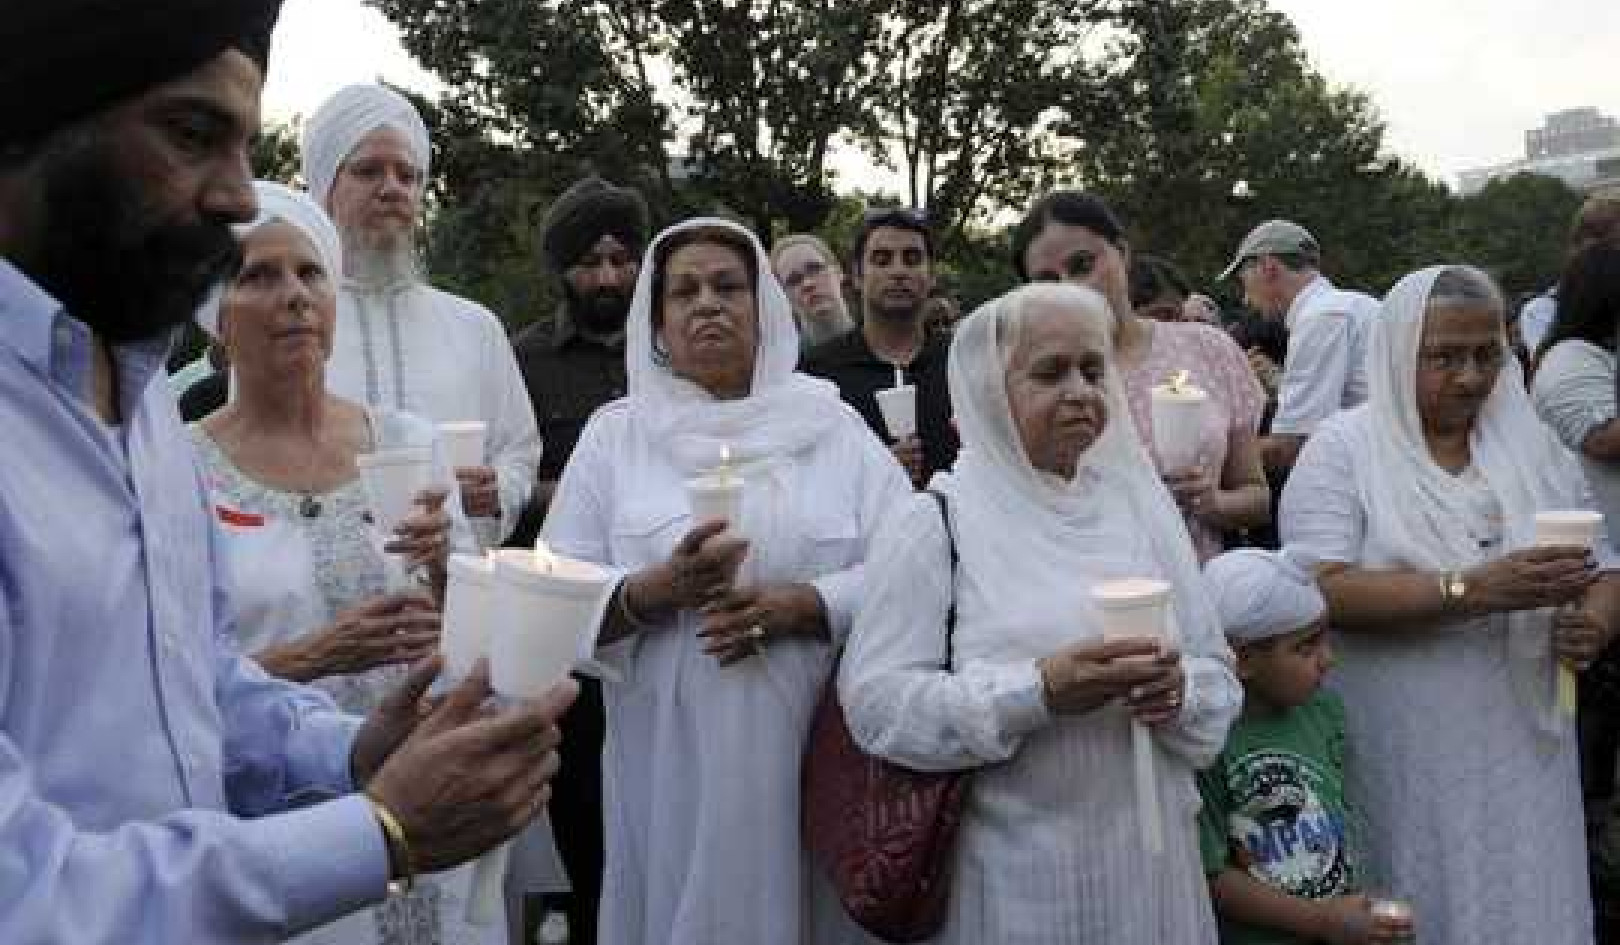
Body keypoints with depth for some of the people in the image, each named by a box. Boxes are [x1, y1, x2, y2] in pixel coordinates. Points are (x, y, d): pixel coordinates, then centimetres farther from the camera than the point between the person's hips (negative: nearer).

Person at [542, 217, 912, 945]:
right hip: (670, 754, 0)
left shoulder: (829, 423, 5)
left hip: (812, 748, 0)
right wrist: (654, 592, -19)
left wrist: (797, 606, -17)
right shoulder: (616, 432, 5)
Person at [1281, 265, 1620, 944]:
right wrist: (1472, 590, -25)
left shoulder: (1532, 443, 8)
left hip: (1522, 748, 4)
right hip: (1398, 755, -4)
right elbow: (1321, 591, -18)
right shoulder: (1341, 449, -6)